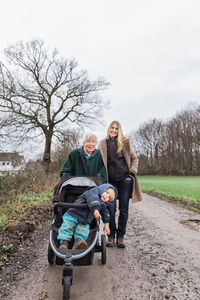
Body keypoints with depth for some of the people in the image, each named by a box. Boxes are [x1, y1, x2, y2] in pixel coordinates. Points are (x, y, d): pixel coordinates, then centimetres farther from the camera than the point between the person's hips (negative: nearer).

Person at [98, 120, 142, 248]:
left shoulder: (125, 142, 5)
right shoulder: (102, 144, 7)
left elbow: (134, 158, 10)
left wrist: (132, 172, -3)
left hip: (125, 179, 0)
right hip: (110, 180, 1)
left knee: (124, 209, 3)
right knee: (111, 209, 0)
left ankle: (120, 236, 17)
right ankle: (111, 236, 17)